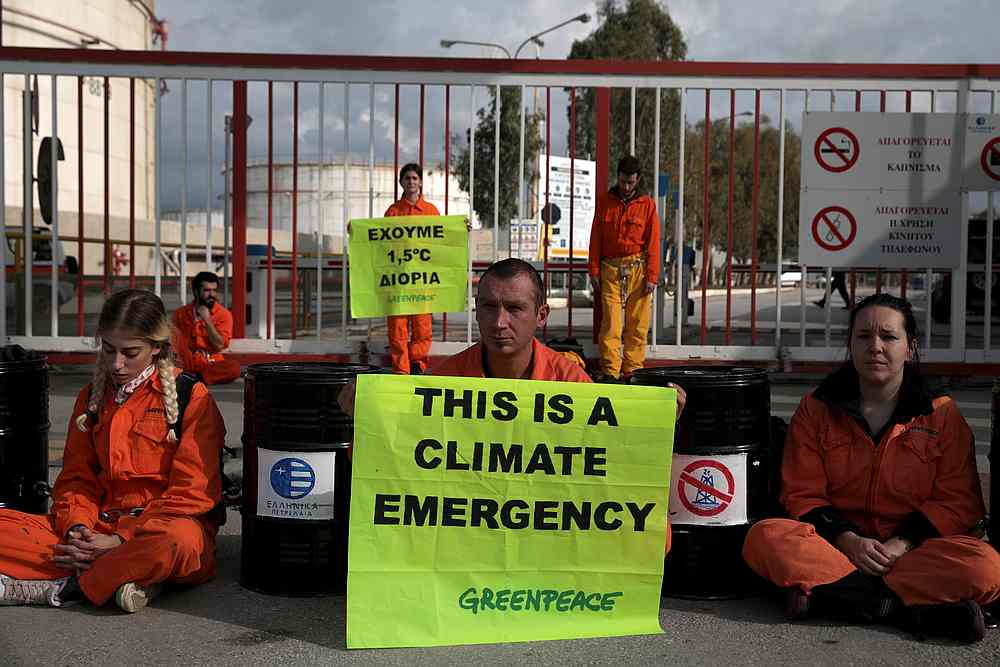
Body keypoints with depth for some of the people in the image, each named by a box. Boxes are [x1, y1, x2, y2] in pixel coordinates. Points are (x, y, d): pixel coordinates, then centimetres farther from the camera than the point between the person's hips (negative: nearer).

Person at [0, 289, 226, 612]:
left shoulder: (192, 396, -3)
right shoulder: (92, 396, 14)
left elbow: (192, 492, -9)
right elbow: (76, 477, 15)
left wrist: (122, 540, -16)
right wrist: (77, 528, -7)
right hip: (100, 528, 5)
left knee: (177, 541, -41)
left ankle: (54, 587, -22)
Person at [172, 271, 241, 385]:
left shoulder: (224, 314, 1)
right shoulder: (181, 313, 6)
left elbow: (219, 345, -8)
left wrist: (207, 320, -14)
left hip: (211, 364, -1)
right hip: (186, 363, 1)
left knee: (234, 367, -32)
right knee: (174, 332, -21)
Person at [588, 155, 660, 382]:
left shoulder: (647, 204, 5)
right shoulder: (604, 202, 9)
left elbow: (653, 242, 2)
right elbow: (595, 239, 10)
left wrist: (652, 276, -4)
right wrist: (594, 271, 4)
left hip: (638, 269, 0)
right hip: (611, 269, 0)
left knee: (637, 322, 0)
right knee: (610, 321, -6)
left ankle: (633, 370, 5)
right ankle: (610, 371, -7)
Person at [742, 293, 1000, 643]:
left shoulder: (942, 414, 6)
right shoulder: (817, 408, 7)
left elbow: (958, 500, 1)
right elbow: (802, 495, 2)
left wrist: (903, 543, -15)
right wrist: (847, 540, -15)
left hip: (914, 548, 0)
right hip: (837, 544, 1)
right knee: (764, 539, -29)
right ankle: (913, 609, -29)